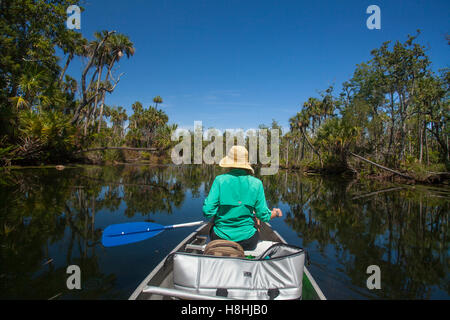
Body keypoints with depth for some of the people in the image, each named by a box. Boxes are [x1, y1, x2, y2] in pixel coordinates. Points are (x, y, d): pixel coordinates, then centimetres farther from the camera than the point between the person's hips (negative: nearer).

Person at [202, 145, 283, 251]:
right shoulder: (256, 183, -7)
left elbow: (208, 212, -14)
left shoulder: (220, 180, -11)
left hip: (221, 238, 0)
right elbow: (264, 216, -3)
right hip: (247, 240, 0)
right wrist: (275, 213, 19)